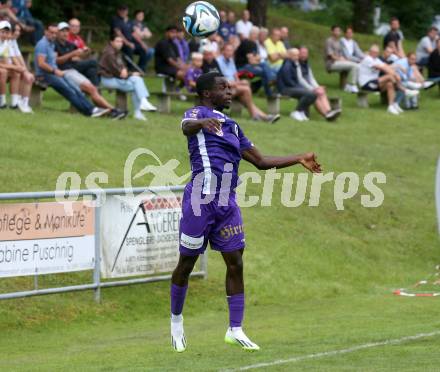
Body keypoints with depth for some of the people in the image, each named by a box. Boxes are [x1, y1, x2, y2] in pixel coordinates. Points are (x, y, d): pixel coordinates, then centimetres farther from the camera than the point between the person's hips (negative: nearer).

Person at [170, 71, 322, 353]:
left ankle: (235, 330, 6)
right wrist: (202, 123, -50)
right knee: (187, 262, 3)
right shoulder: (198, 113, 0)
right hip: (201, 199, -7)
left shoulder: (232, 126, 23)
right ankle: (176, 320, 21)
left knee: (236, 263, 2)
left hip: (228, 203, 7)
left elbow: (261, 161, 26)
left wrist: (299, 159, 20)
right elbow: (187, 127, -27)